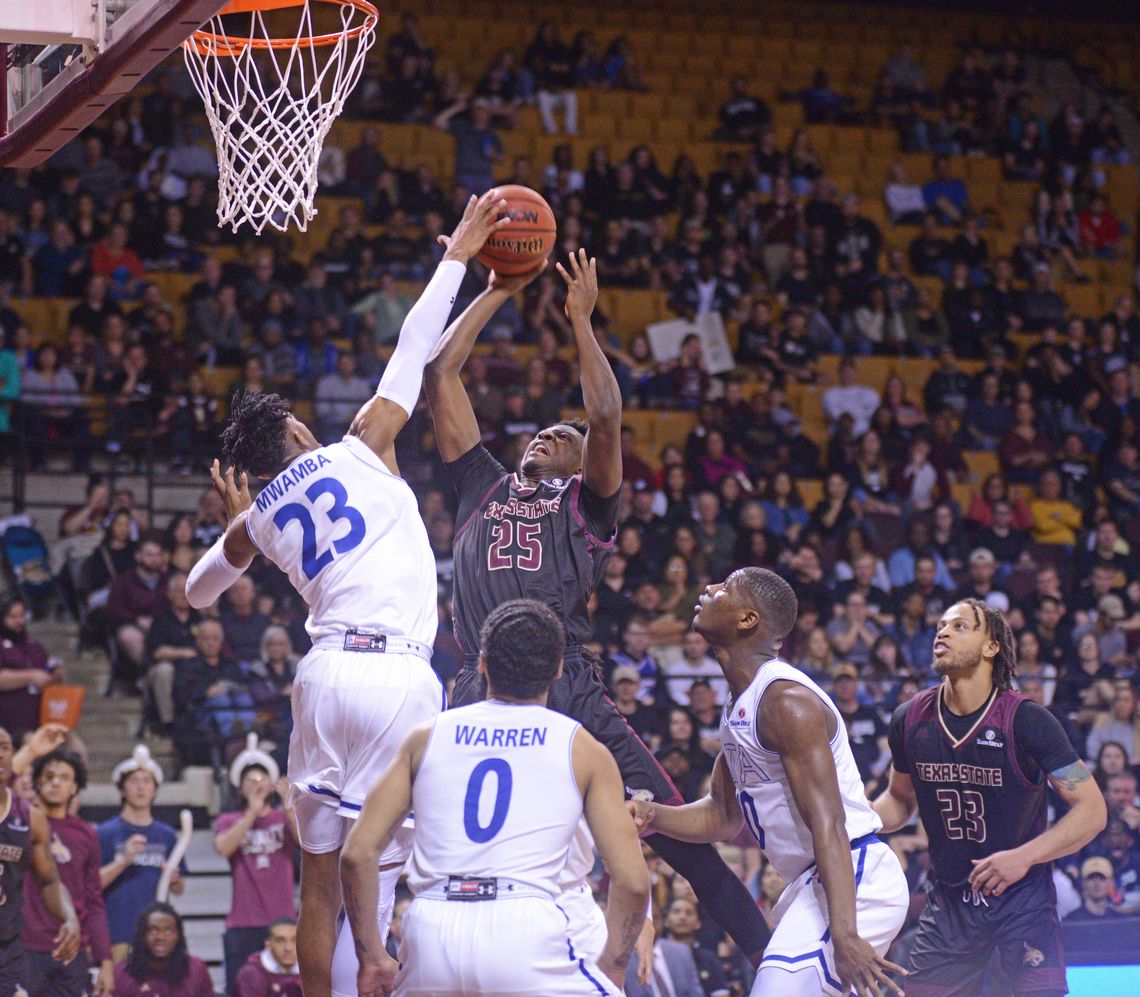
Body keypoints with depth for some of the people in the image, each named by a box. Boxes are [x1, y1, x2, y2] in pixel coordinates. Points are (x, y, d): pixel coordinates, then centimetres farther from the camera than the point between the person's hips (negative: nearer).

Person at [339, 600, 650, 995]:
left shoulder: (427, 738, 17)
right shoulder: (584, 750, 12)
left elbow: (357, 853, 10)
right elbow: (632, 882, 6)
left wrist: (371, 956, 18)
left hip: (431, 934, 3)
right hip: (526, 938, -3)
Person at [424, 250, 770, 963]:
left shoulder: (588, 504, 17)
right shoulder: (485, 488, 25)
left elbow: (606, 417, -1)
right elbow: (440, 375, 21)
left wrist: (581, 320, 5)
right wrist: (496, 294, 21)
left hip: (569, 691, -2)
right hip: (481, 692, 2)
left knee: (677, 831, -7)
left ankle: (774, 963, -3)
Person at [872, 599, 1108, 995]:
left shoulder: (1028, 721, -14)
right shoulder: (910, 720, -1)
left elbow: (1092, 809, -14)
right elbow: (900, 799, 18)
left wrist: (1024, 857, -25)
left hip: (1023, 897, -4)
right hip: (949, 899, 4)